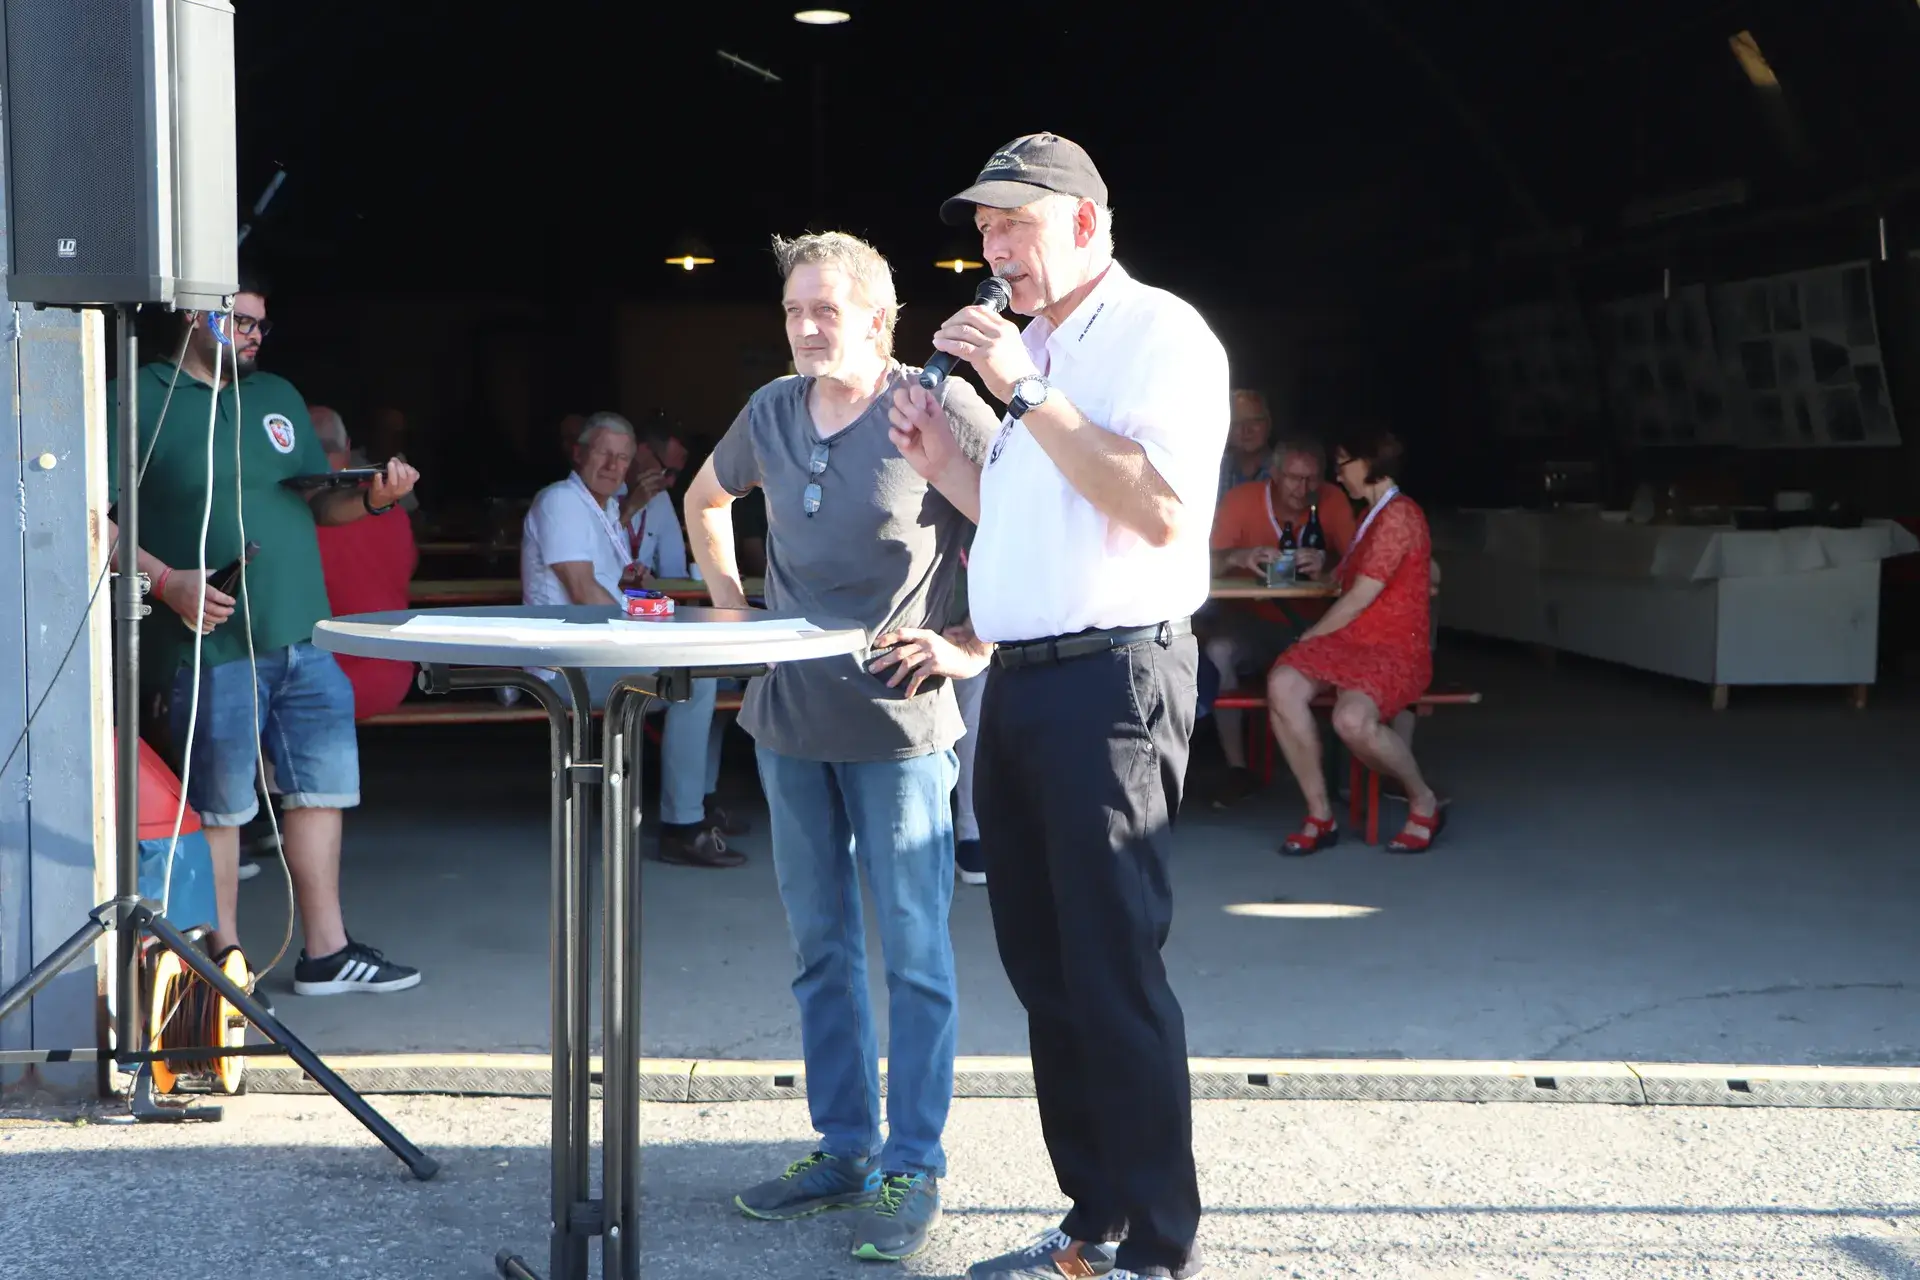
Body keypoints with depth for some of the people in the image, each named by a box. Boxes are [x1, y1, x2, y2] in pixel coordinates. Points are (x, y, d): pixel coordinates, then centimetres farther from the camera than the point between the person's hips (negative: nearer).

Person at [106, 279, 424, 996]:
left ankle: (326, 952, 17)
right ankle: (223, 960, 14)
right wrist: (166, 581, -19)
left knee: (322, 787, 8)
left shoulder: (278, 398, 17)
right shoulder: (139, 400, -4)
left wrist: (373, 499, -1)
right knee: (217, 805, 2)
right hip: (210, 642, -6)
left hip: (301, 636, 6)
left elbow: (313, 503, 19)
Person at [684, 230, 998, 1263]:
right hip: (789, 719, 6)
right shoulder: (772, 410, 8)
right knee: (819, 950, 13)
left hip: (899, 722, -6)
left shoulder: (940, 410, -10)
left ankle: (913, 1167, 8)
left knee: (913, 953, 0)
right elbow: (706, 499, 27)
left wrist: (972, 644, -13)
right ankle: (841, 1148, 24)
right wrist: (730, 605, 16)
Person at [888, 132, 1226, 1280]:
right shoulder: (1037, 352, 20)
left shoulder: (1159, 333, -7)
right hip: (1020, 682, 9)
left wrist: (1027, 396, -20)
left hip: (1113, 680, -9)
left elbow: (1161, 508, -21)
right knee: (1047, 970, 12)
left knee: (1116, 976, -8)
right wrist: (944, 465, 11)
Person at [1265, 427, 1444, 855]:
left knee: (1352, 719, -37)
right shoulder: (1375, 516, 22)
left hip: (1396, 650, -8)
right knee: (1283, 685, -24)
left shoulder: (1397, 516, -10)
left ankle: (1424, 803, -7)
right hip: (1351, 641, 8)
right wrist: (1326, 569, 23)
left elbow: (1360, 598, -12)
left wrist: (1309, 637, -3)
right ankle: (1320, 815, -17)